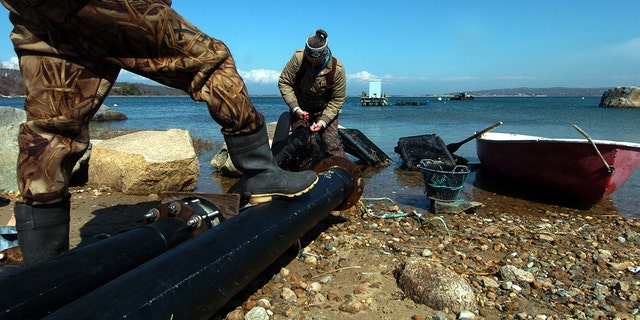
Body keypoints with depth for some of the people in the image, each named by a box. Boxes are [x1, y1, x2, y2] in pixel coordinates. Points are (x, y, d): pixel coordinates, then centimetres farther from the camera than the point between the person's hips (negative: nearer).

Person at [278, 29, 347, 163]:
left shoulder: (337, 68, -21)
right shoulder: (298, 58, -20)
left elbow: (337, 99, -12)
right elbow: (284, 82, -11)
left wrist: (323, 121, -22)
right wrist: (295, 108, -19)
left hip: (325, 109, -1)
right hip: (300, 108, 2)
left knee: (331, 143, -12)